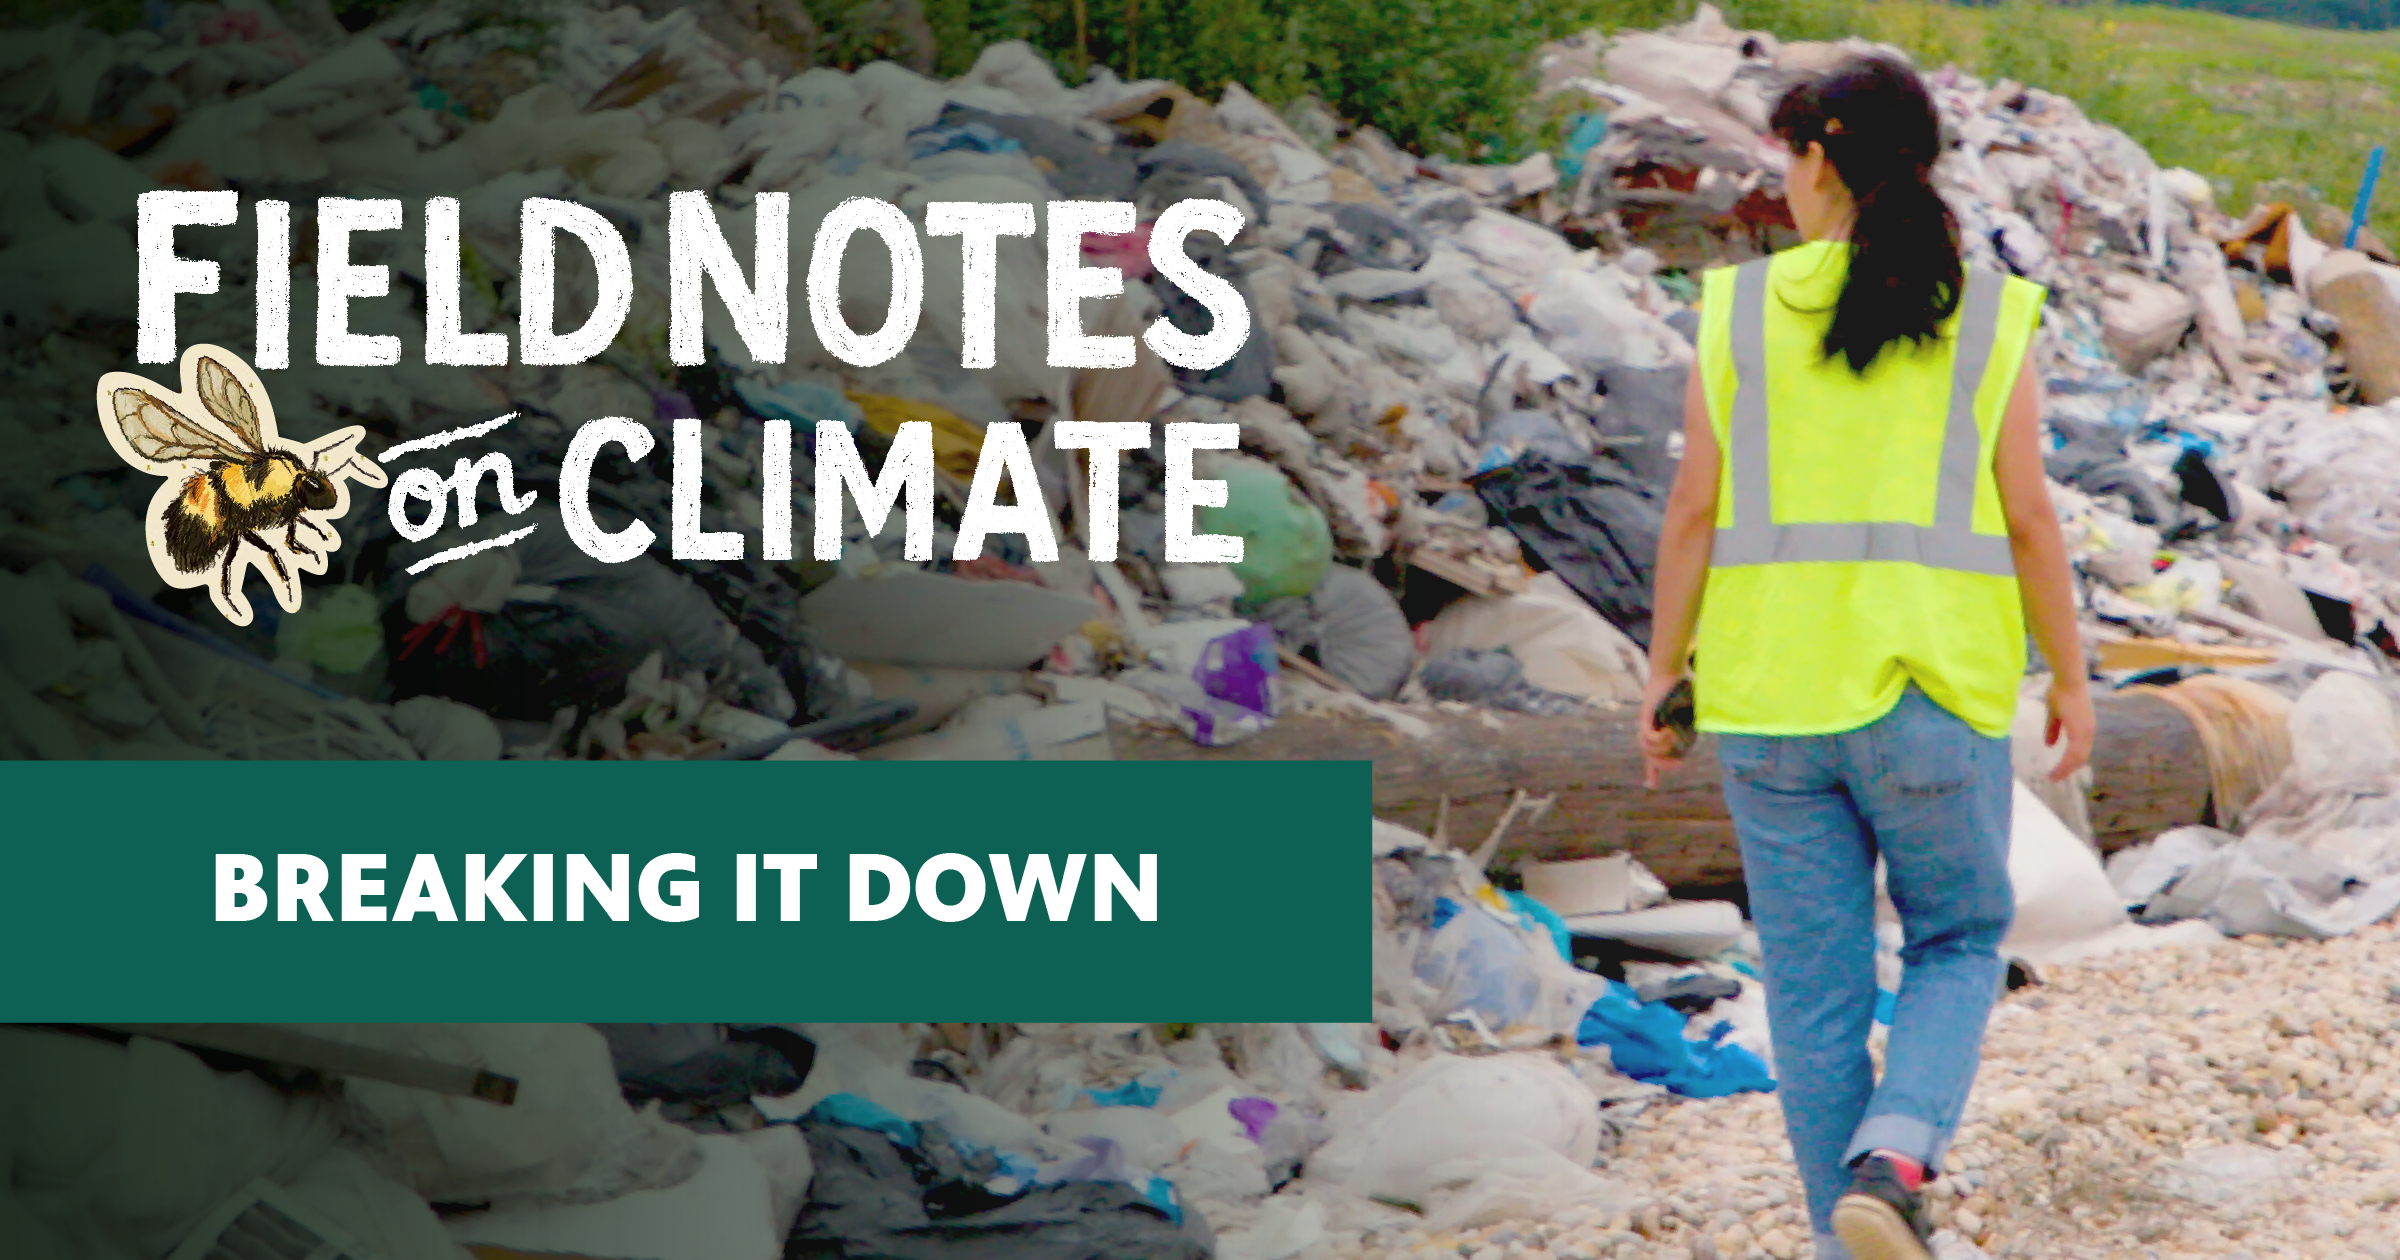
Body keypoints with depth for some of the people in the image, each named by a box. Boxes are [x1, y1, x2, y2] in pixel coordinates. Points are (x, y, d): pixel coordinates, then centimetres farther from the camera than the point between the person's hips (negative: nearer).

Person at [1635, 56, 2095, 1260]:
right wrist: (2071, 676, 6)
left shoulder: (1742, 310, -2)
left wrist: (1662, 673, 7)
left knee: (1815, 981, 11)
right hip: (1933, 695, -1)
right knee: (1957, 945, 16)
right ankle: (1891, 1162, -8)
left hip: (1771, 688, 1)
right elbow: (2026, 519, -5)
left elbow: (1694, 512, -2)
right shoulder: (1988, 318, -4)